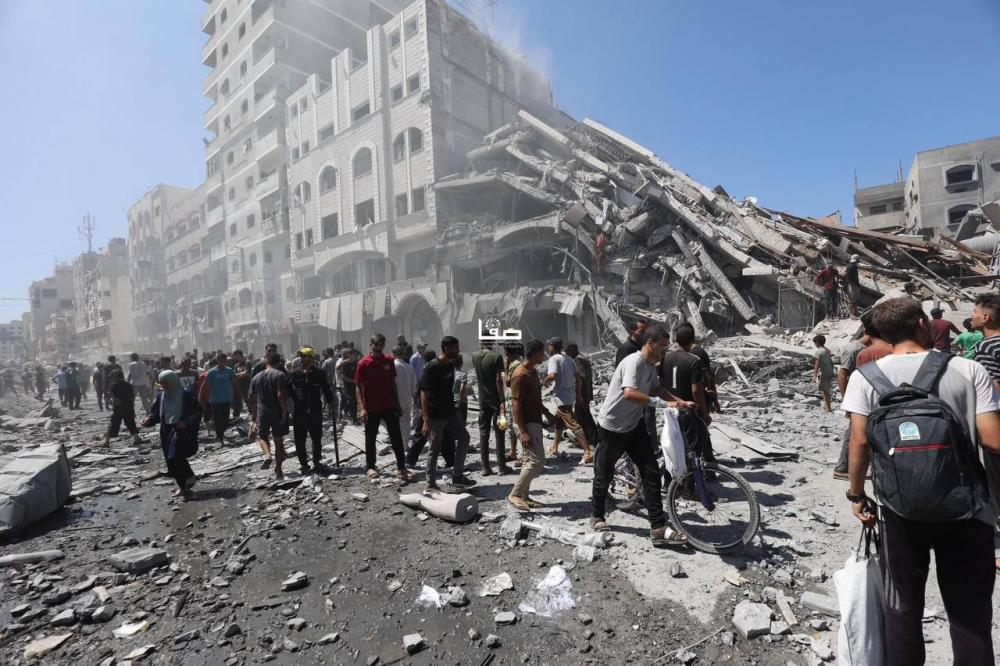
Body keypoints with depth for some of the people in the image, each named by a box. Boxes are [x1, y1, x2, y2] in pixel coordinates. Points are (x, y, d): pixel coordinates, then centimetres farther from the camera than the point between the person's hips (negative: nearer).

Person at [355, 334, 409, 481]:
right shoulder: (364, 363, -6)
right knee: (370, 439, 11)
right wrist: (362, 408, -14)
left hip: (389, 407, 2)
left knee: (396, 438, 0)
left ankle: (401, 467, 7)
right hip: (371, 409, -2)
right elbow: (359, 387, -6)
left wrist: (397, 403, 9)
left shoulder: (389, 361, 3)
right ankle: (370, 466, 27)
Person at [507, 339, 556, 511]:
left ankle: (524, 496, 22)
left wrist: (548, 414, 24)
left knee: (531, 460, 13)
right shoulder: (520, 375, -20)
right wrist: (523, 432, -25)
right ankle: (515, 494, 0)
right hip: (526, 424, -10)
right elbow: (516, 404, -22)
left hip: (535, 421, 10)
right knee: (537, 461, -9)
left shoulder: (533, 371, 11)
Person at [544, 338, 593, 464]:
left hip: (562, 397, -9)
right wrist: (578, 394, 15)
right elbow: (578, 377, 10)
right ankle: (554, 448, 35)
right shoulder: (569, 359, 11)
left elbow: (552, 375, -26)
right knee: (558, 422, 22)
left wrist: (544, 382, -6)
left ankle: (588, 453, -14)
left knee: (573, 425, -10)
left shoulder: (554, 359, -11)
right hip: (570, 395, 9)